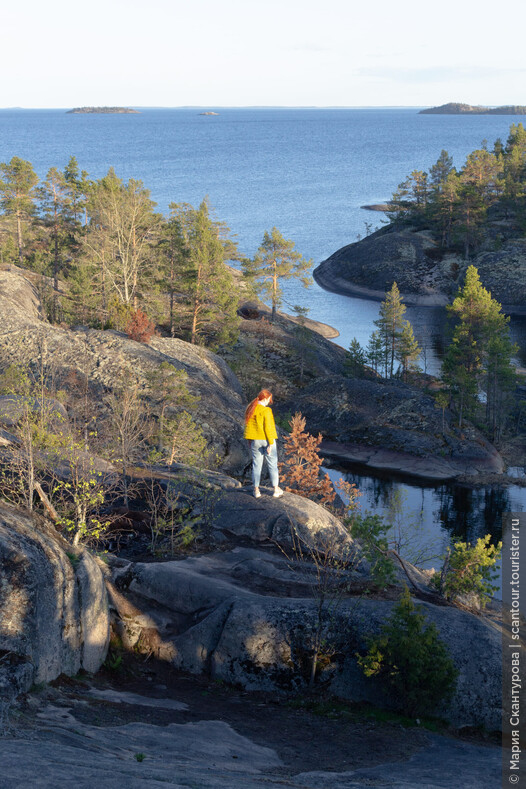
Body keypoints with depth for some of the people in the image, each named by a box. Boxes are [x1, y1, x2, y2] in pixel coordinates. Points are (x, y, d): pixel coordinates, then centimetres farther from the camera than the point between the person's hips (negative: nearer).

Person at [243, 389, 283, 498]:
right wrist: (271, 444, -14)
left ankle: (256, 490, 11)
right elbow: (268, 428, -18)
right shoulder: (266, 410, -17)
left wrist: (249, 441, 13)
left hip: (254, 441, 5)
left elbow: (247, 425, 7)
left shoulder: (250, 409, 2)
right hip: (267, 440, -5)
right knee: (272, 464, 7)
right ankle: (276, 490, 12)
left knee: (256, 464, 11)